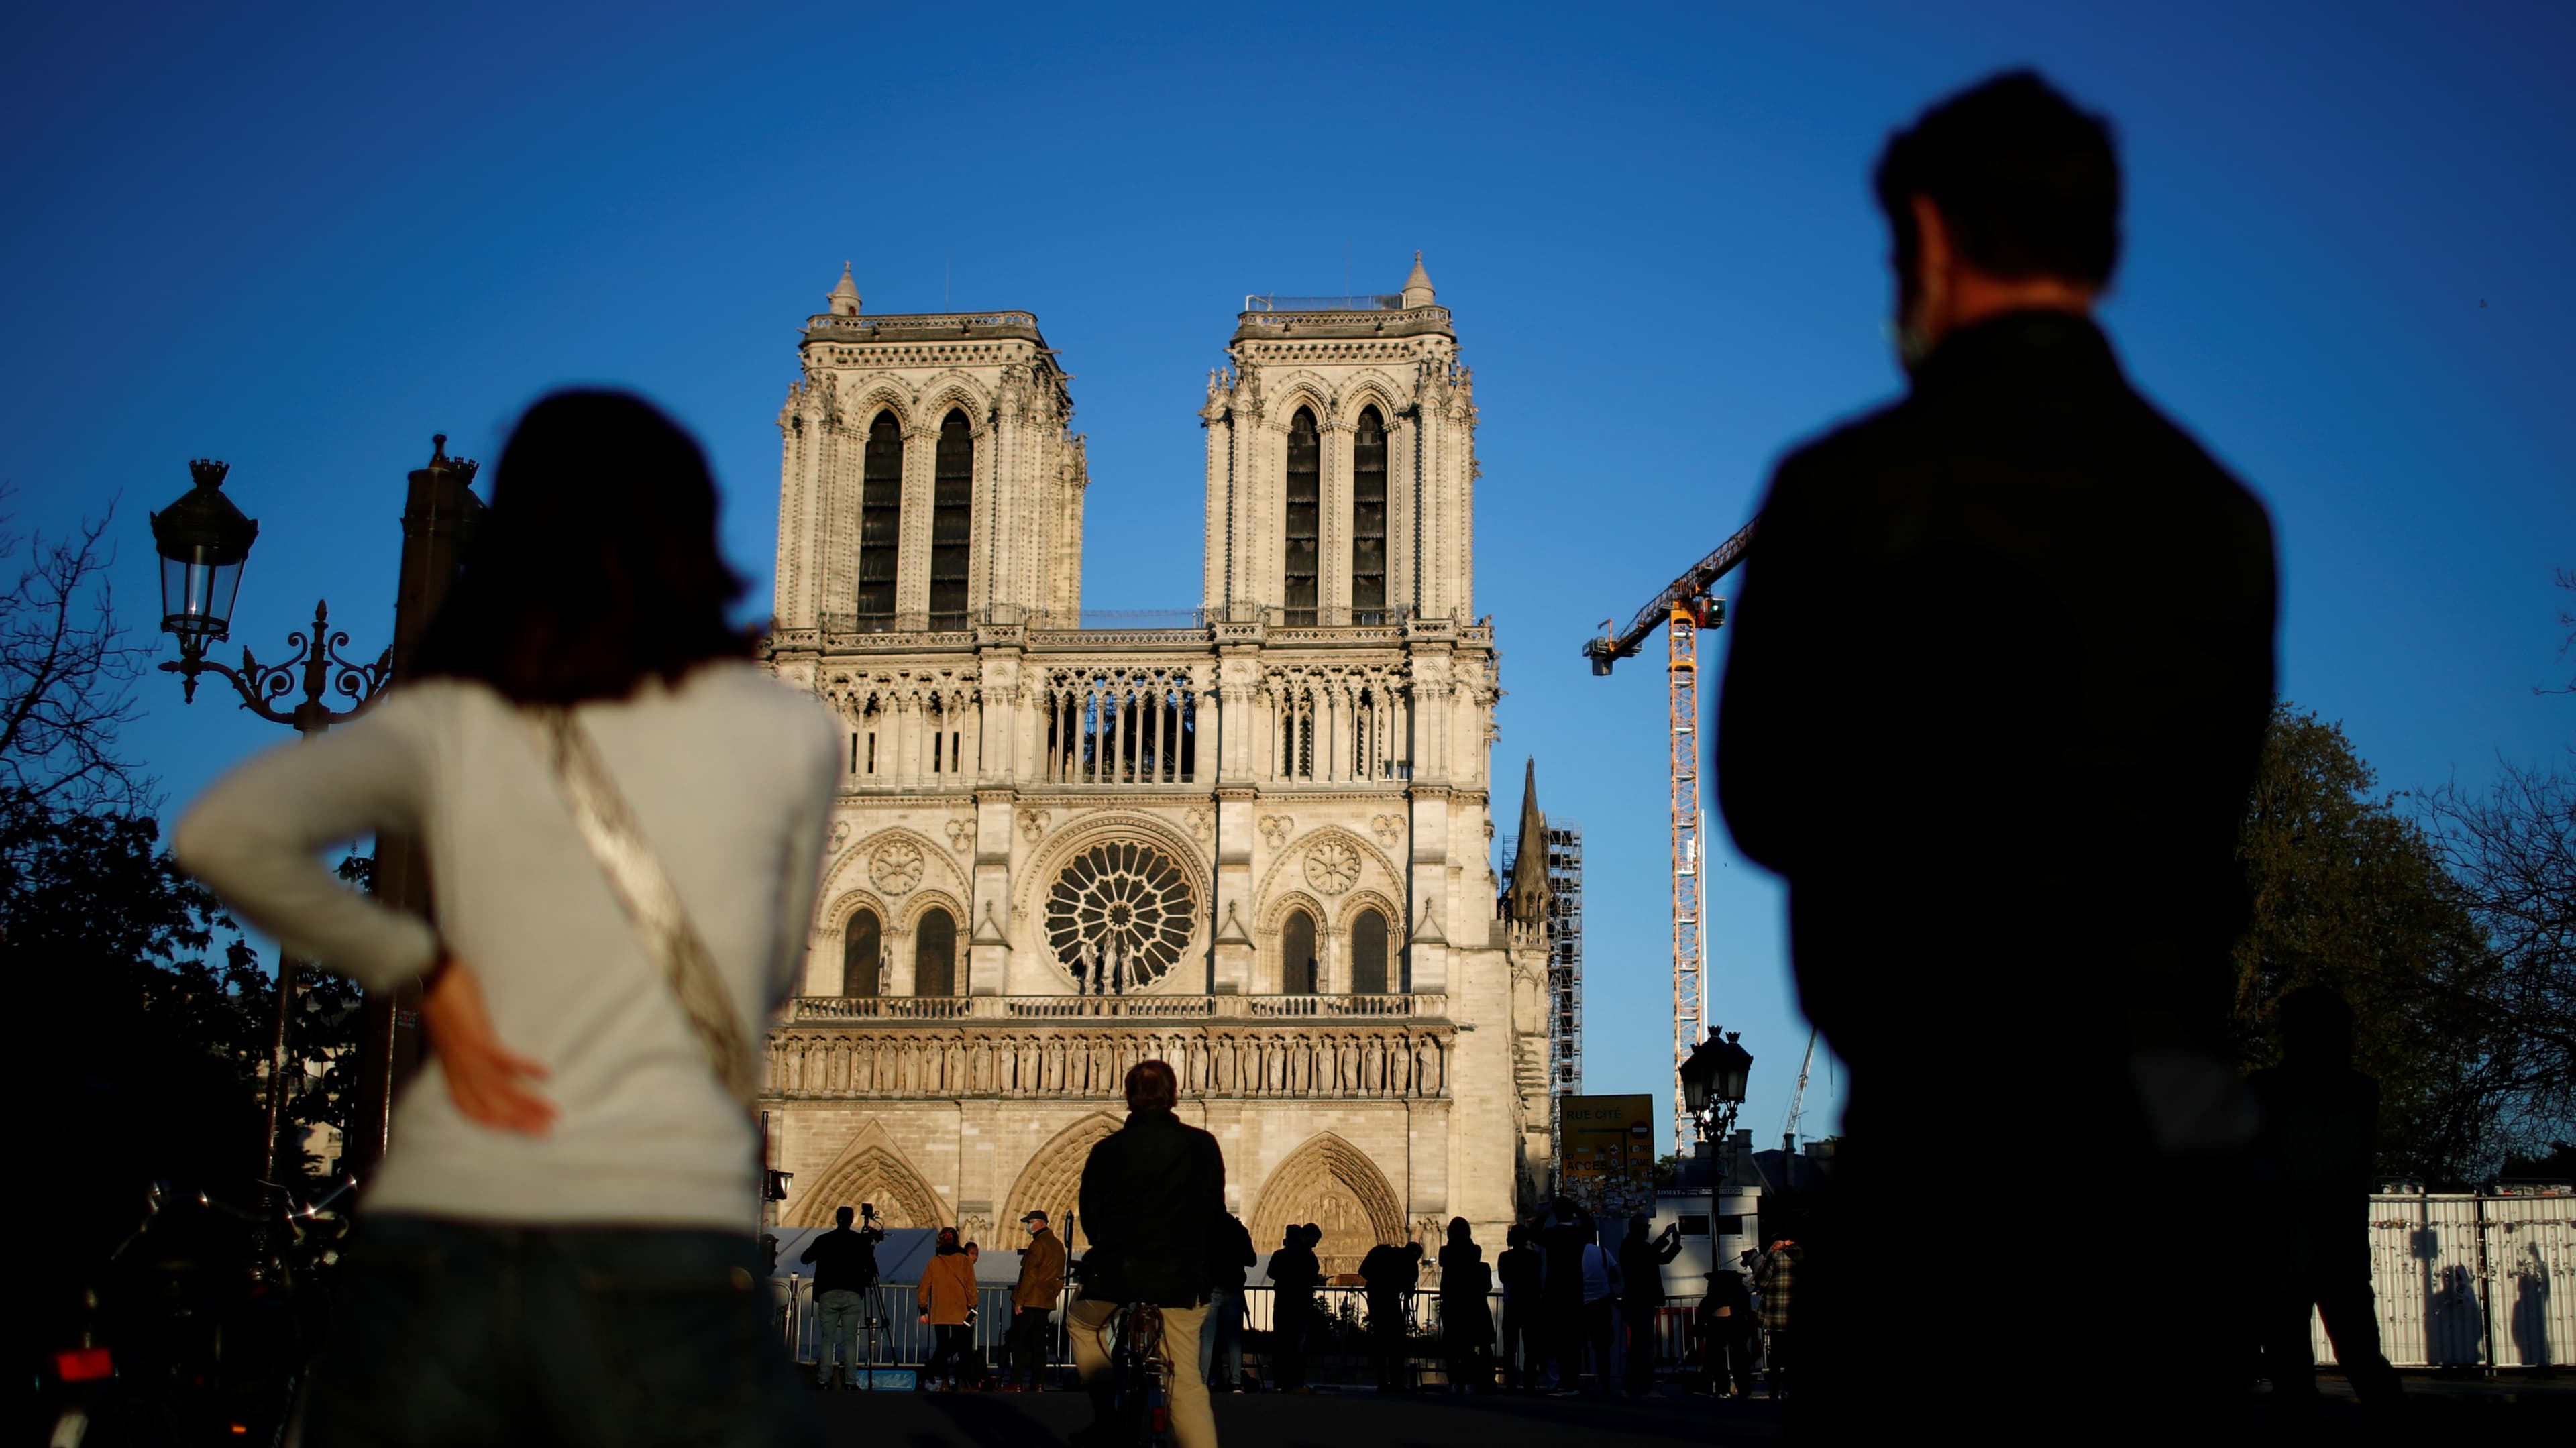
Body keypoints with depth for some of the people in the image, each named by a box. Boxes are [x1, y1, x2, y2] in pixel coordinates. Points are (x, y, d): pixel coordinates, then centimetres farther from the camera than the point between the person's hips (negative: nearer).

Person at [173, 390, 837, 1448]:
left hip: (431, 1235, 2)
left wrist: (420, 966, 0)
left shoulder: (441, 722, 5)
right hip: (663, 1250, -2)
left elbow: (224, 835, -10)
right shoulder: (788, 734, 4)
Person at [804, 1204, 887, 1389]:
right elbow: (871, 1267, 0)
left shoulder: (823, 1240, 4)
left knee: (827, 1340, 3)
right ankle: (850, 1381, -4)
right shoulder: (861, 1240, 2)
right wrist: (865, 1281, 20)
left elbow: (804, 1259, 16)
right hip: (852, 1295, 0)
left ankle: (823, 1381, -3)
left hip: (827, 1295, 0)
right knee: (850, 1341, 1)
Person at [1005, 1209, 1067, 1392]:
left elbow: (1030, 1275, -18)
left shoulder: (1038, 1244, -14)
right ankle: (1037, 1383, 6)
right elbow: (1059, 1277, 18)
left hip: (1029, 1301, -8)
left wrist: (1019, 1301, -16)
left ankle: (1015, 1383, -6)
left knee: (1018, 1343, -4)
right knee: (1039, 1344, 9)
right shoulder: (1058, 1245, 15)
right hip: (1046, 1302, 8)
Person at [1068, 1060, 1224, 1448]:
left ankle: (1109, 1416, 17)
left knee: (1081, 1323, 29)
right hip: (1183, 1280, 0)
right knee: (1186, 1383, 5)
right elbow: (1216, 1213, 8)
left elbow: (1091, 1220, 7)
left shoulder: (1106, 1151, -1)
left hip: (1117, 1275, 0)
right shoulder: (1203, 1146, -1)